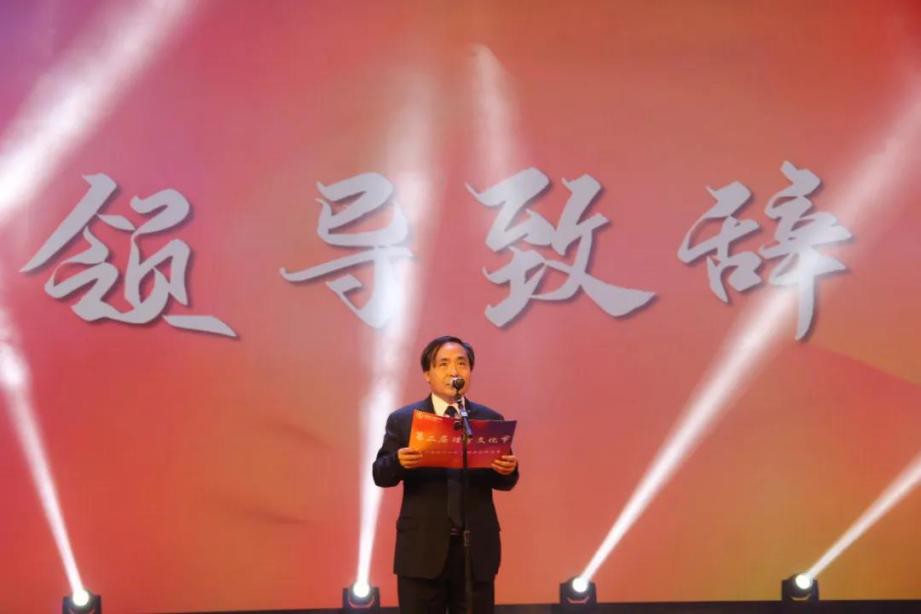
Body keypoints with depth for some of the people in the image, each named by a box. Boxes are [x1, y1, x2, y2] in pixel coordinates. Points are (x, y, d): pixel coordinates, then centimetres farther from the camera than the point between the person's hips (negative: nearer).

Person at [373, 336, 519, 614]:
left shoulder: (491, 420, 7)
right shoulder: (402, 420, 3)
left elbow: (504, 482, 5)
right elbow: (380, 475, -2)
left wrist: (508, 469, -19)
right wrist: (399, 461, -24)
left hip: (476, 548, 1)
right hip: (422, 549, -1)